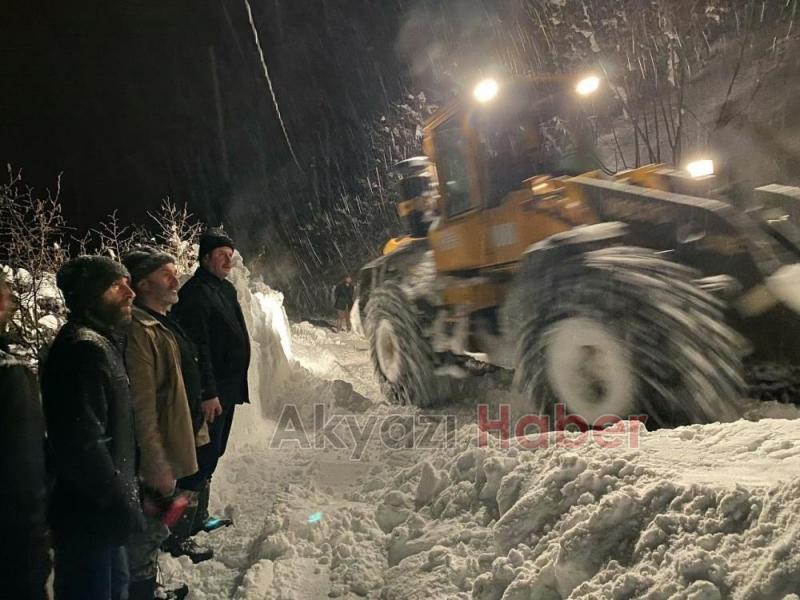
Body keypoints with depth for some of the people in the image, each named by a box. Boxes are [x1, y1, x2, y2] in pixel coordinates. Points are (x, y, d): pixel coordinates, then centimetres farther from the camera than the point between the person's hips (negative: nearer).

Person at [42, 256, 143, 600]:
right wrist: (123, 504, -20)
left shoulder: (100, 342, 11)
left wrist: (127, 493, 17)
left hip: (101, 513, 10)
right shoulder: (83, 349, -22)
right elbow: (84, 444, -28)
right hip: (88, 519, -10)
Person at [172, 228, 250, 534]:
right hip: (210, 391, -10)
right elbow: (197, 349, -22)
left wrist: (237, 384, 20)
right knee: (204, 454, -2)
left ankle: (200, 515, 30)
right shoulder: (194, 294, -17)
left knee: (213, 452, 17)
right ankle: (193, 520, 10)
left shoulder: (226, 288, 13)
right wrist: (207, 393, -24)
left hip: (228, 386, 10)